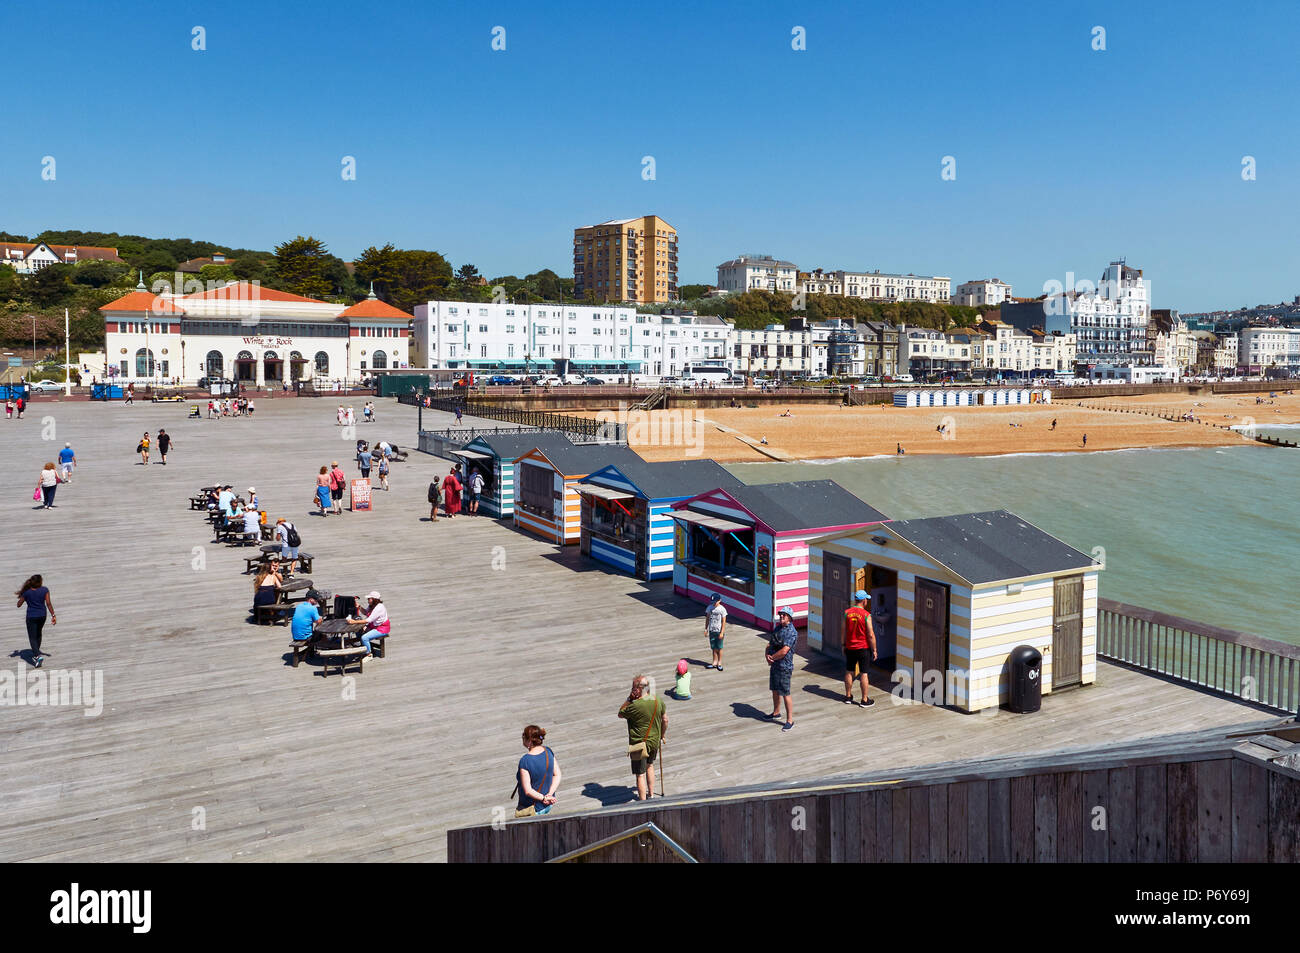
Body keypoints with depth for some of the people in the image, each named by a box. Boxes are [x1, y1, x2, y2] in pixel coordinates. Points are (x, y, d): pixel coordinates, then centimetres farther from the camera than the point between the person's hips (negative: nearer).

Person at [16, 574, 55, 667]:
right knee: (38, 633, 26)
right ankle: (36, 651, 36)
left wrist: (21, 595, 16)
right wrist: (53, 616, -5)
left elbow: (19, 605, -1)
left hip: (31, 617, -2)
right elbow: (48, 603, -10)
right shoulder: (45, 590, -9)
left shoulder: (27, 592, -9)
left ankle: (38, 655, -18)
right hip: (42, 615, 3)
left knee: (32, 637, -1)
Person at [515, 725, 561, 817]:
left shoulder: (525, 761, -25)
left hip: (533, 809, -7)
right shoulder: (548, 751, -5)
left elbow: (528, 791, -24)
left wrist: (543, 798, -13)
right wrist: (549, 795, -6)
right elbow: (557, 775, 0)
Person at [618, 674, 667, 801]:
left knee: (640, 775, 6)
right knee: (649, 765, 29)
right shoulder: (658, 701, -7)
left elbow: (620, 714, -9)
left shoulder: (635, 705, -27)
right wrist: (662, 735, 20)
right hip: (655, 741, 7)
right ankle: (651, 794, 41)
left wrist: (628, 699, -11)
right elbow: (665, 720, 5)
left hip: (639, 744, -7)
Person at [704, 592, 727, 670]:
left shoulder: (722, 609, -11)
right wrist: (706, 629, 9)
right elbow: (707, 619, 11)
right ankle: (714, 662, 19)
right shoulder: (710, 607, 2)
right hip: (712, 631, 4)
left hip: (719, 631, -4)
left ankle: (719, 663, 17)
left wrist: (722, 632, -12)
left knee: (719, 648, 4)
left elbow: (724, 621, -9)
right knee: (714, 647, 9)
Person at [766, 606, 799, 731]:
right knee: (775, 690, 20)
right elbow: (770, 644, 15)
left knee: (785, 694, -5)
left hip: (784, 666, -9)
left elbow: (784, 651, -23)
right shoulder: (778, 628, 12)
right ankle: (776, 713, 38)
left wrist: (772, 657, -10)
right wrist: (767, 654, -5)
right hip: (774, 665, 9)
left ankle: (790, 720, 2)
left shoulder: (792, 632, -17)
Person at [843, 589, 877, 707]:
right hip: (863, 648, -4)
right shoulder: (866, 615, -15)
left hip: (850, 648, 4)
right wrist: (874, 650, -4)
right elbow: (871, 635, -14)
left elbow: (844, 631, 3)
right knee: (863, 673, 3)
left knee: (849, 672, 14)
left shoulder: (847, 612, -3)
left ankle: (848, 697, 24)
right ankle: (865, 700, 9)